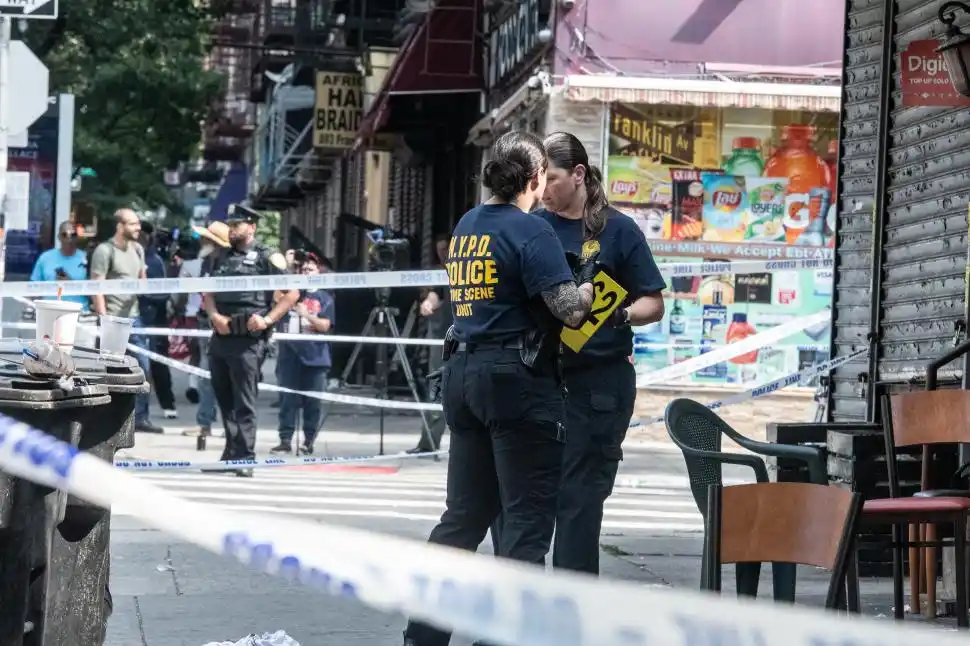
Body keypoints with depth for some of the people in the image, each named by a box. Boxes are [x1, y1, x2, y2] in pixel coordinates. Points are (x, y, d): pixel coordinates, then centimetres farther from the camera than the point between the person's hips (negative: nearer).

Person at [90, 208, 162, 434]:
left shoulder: (138, 249, 12)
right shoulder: (104, 250, -10)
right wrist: (103, 318, -17)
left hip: (133, 316, 8)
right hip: (112, 319, -7)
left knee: (143, 367, 8)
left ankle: (140, 418, 17)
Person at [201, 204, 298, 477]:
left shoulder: (268, 258, 0)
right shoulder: (218, 258, 16)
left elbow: (292, 293, -3)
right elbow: (207, 292, 14)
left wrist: (268, 319, -11)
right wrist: (214, 315, -6)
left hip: (248, 340, -6)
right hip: (220, 337, 6)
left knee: (244, 403, -7)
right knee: (224, 401, 12)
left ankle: (245, 458, -5)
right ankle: (231, 453, 22)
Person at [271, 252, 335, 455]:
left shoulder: (325, 298, 6)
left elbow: (325, 326, -2)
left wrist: (307, 315, -20)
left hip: (315, 357, -1)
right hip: (290, 355, 1)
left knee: (313, 401, 1)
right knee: (288, 399, 2)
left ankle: (309, 441, 8)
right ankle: (285, 440, 3)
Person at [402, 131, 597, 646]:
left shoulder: (466, 226, 14)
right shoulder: (531, 231, -11)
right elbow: (569, 309, -16)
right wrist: (594, 280, 3)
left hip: (463, 372, 8)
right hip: (517, 377, -8)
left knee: (465, 513, 14)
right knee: (528, 517, 0)